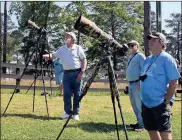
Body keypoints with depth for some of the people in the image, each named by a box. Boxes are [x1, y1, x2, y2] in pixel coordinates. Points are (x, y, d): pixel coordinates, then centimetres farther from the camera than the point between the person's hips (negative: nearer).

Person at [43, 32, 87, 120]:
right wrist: (43, 56, -7)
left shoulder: (78, 48, 2)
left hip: (77, 73, -3)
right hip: (66, 73, 3)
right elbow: (53, 55, 11)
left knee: (77, 94, 0)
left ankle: (76, 113, 9)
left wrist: (82, 72, -9)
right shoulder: (62, 49, 11)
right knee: (66, 94, 0)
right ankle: (67, 112, 11)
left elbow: (84, 60, 1)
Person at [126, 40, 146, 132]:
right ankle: (139, 122, 24)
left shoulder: (140, 56, -8)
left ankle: (142, 125, -5)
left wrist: (140, 83, -23)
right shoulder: (130, 57, 19)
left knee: (139, 105, -8)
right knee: (134, 105, 14)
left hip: (137, 84, -10)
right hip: (131, 84, 10)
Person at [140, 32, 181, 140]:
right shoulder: (148, 59, 14)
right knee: (151, 130, 14)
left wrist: (166, 101, -17)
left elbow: (174, 82, -14)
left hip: (160, 103, -8)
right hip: (146, 103, 8)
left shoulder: (166, 58, -8)